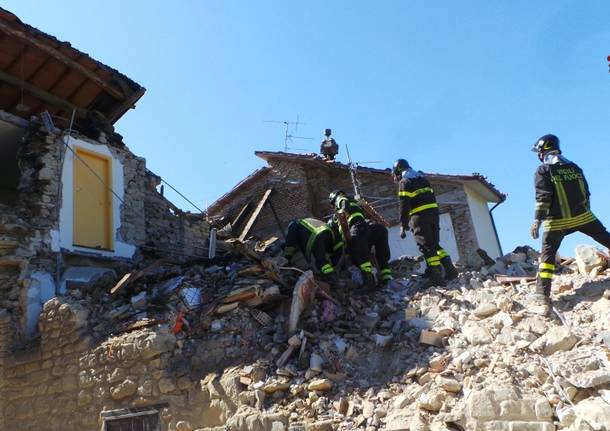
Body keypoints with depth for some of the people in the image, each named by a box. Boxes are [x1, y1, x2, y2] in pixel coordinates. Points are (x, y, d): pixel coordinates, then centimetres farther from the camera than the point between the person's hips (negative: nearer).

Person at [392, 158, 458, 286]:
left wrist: (403, 226, -9)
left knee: (427, 247, -5)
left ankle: (436, 277, -8)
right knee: (435, 244, 16)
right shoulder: (422, 178, 21)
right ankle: (450, 269, 8)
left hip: (419, 216, -7)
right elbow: (432, 197, 21)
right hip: (433, 211, 8)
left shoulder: (404, 182, -3)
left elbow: (403, 206, -10)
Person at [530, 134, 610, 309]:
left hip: (556, 221, -4)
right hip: (582, 216, 4)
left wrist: (537, 220, -13)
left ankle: (543, 292, -9)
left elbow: (543, 197, -12)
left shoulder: (543, 170, -2)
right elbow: (586, 192, 16)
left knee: (548, 253, -2)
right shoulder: (574, 167, 14)